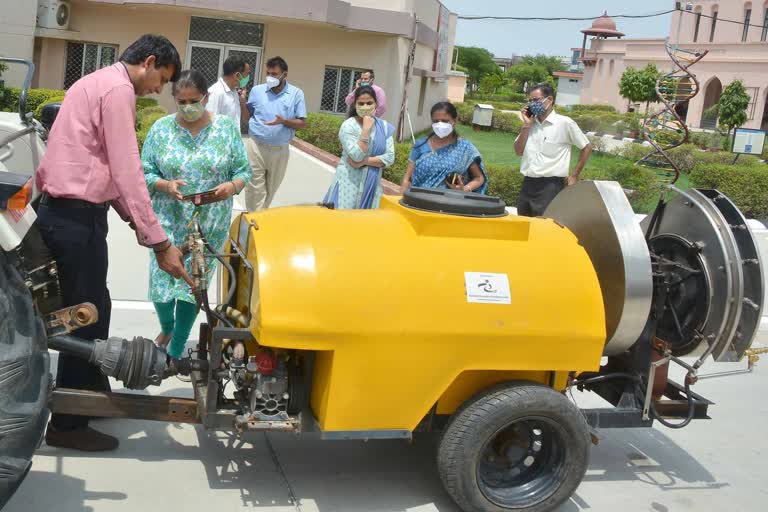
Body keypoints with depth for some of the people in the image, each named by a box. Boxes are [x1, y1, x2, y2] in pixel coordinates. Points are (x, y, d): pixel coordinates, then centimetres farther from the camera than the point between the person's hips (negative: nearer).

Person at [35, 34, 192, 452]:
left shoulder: (99, 83, 19)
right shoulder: (118, 89, -14)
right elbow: (128, 172, -20)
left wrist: (135, 221, 13)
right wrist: (159, 242, -19)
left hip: (68, 210, 10)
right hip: (77, 215, -10)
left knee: (94, 306, 19)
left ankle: (92, 392, 34)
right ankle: (67, 423, 9)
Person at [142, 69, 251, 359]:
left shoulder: (226, 127, -1)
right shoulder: (161, 128, 0)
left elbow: (243, 171, 1)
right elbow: (144, 174, 1)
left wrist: (232, 186, -21)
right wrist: (165, 186, -19)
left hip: (210, 226, 0)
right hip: (169, 222, 0)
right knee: (161, 283, -2)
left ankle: (176, 352, 22)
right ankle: (167, 328, 33)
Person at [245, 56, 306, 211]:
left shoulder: (296, 93, -1)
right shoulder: (257, 90, 3)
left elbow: (302, 123, -3)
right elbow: (246, 116, 11)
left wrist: (283, 121, -20)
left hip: (280, 150, 1)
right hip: (256, 146, -1)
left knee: (270, 190, 17)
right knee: (255, 189, -5)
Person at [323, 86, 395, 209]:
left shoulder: (384, 127, 3)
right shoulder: (348, 125, -9)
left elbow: (390, 157, -4)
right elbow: (357, 156, -19)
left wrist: (364, 161, -13)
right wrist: (366, 129, -19)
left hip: (372, 185, 4)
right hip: (349, 183, -4)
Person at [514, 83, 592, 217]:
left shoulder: (565, 123, -6)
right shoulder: (531, 123, 10)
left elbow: (587, 147, 2)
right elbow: (518, 151, 8)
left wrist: (574, 176, 2)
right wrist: (526, 126, -2)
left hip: (550, 186, -6)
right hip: (528, 184, 6)